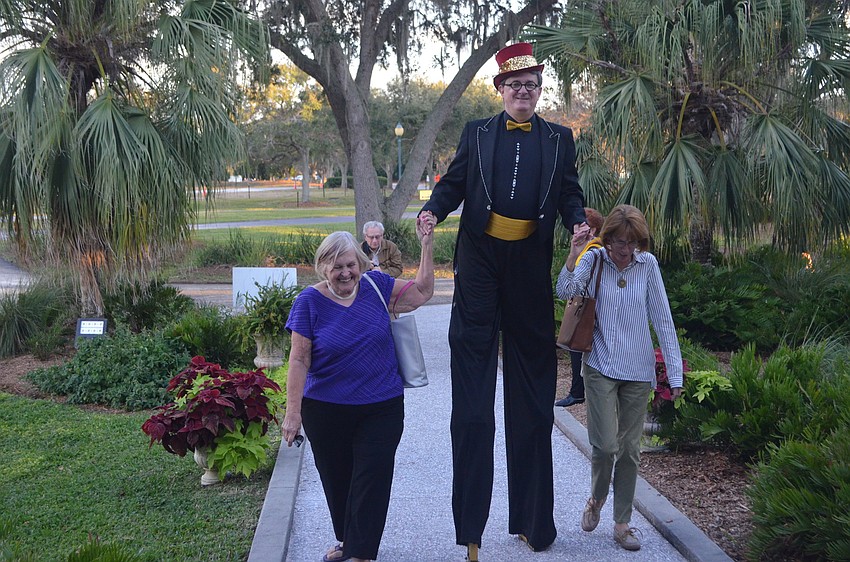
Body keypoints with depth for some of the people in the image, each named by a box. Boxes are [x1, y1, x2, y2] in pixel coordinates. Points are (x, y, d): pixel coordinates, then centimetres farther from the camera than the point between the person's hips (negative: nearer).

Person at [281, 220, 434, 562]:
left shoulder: (375, 285, -2)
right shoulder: (310, 301, -10)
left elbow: (422, 292, 8)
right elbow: (299, 360, -9)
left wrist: (427, 245, -2)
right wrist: (293, 412, -11)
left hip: (381, 409, 1)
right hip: (326, 412, 0)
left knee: (371, 482, -3)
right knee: (336, 480, 16)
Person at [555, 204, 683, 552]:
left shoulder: (648, 264, -2)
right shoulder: (594, 259, -4)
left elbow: (663, 320, -1)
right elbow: (565, 292, -21)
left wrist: (675, 373, -4)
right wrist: (574, 255, -33)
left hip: (638, 370, 2)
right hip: (600, 366, -1)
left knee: (630, 449, 7)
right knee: (606, 444, -9)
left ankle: (622, 523, 20)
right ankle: (595, 500, 22)